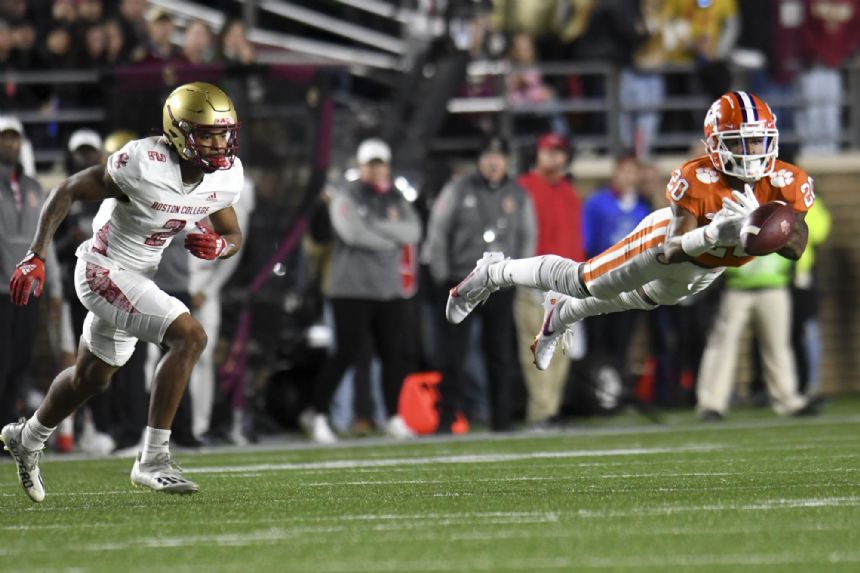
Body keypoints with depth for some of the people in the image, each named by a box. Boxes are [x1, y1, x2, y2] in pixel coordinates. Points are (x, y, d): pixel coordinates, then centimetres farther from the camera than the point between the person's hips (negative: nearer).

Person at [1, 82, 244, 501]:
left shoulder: (225, 177, -8)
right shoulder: (143, 165, -28)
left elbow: (234, 236, 8)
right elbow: (68, 191, -18)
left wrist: (220, 245, -17)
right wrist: (36, 257, -21)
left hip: (138, 276, 8)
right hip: (104, 272, -8)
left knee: (91, 377, 25)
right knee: (190, 337, -24)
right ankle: (152, 460, -21)